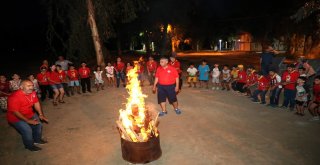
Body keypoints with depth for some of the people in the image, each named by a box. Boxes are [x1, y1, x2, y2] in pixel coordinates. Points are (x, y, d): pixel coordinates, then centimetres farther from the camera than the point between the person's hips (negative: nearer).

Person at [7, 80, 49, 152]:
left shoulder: (33, 93, -12)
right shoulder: (14, 97, -31)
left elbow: (36, 103, 1)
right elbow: (15, 112, -27)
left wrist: (41, 115, -3)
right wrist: (28, 121, -25)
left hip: (29, 115, 8)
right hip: (16, 117, -7)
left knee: (38, 124, 12)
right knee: (27, 130, -17)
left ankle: (37, 140, 38)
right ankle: (29, 146, 10)